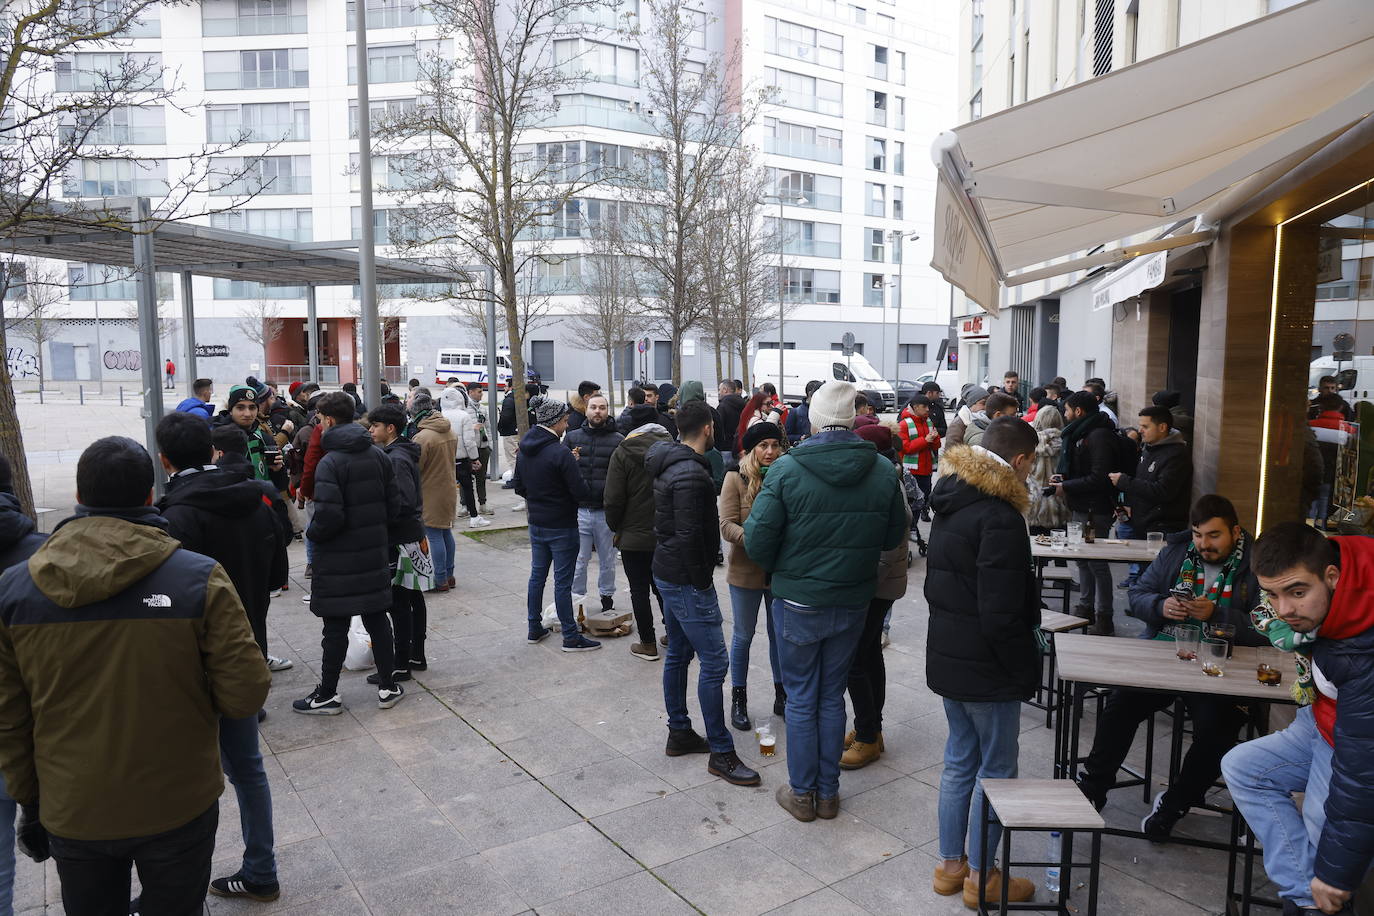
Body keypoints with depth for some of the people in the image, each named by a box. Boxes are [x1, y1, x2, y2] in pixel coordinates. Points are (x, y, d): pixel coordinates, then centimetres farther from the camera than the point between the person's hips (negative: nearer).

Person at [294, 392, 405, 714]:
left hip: (339, 560, -6)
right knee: (377, 619, 14)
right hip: (375, 555, 6)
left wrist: (312, 533, -3)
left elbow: (329, 517, -23)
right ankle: (388, 687, 21)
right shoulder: (378, 455, 4)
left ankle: (328, 695, 18)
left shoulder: (330, 463, -17)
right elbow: (394, 506, 6)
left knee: (335, 627, 5)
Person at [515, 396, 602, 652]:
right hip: (561, 526, -7)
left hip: (536, 523, 7)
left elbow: (519, 487, 12)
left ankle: (534, 629, 27)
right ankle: (570, 637, 9)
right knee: (562, 581, 0)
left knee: (537, 575, 17)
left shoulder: (523, 450, 3)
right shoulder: (559, 453, -22)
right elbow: (581, 492, -21)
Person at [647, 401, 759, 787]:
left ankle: (679, 733, 29)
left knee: (678, 654, 17)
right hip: (687, 580, -11)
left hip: (667, 573, 11)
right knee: (714, 662, -4)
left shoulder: (668, 465, 9)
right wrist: (702, 581, -15)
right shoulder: (691, 474, -22)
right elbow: (689, 537, -25)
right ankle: (720, 753, 4)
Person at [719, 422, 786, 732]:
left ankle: (781, 694, 34)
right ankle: (738, 699, 28)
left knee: (780, 635, 16)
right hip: (746, 570, -2)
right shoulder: (736, 479, -10)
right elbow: (727, 526, -15)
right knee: (743, 636, 13)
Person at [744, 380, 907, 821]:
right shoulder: (883, 470, -7)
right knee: (833, 697, 18)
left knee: (801, 699, 13)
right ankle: (828, 792, 28)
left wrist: (778, 567, 6)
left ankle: (801, 793, 24)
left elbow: (757, 539, -14)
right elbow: (895, 536, 4)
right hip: (853, 602, 3)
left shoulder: (786, 468, -16)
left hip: (798, 602, -3)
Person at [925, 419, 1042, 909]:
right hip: (986, 666, -8)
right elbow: (1001, 613, -23)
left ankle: (950, 864, 30)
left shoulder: (950, 505, 7)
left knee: (960, 761, 19)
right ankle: (981, 877, 21)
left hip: (946, 657, 9)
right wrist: (1023, 668, -12)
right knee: (996, 769, 7)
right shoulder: (1000, 518, -22)